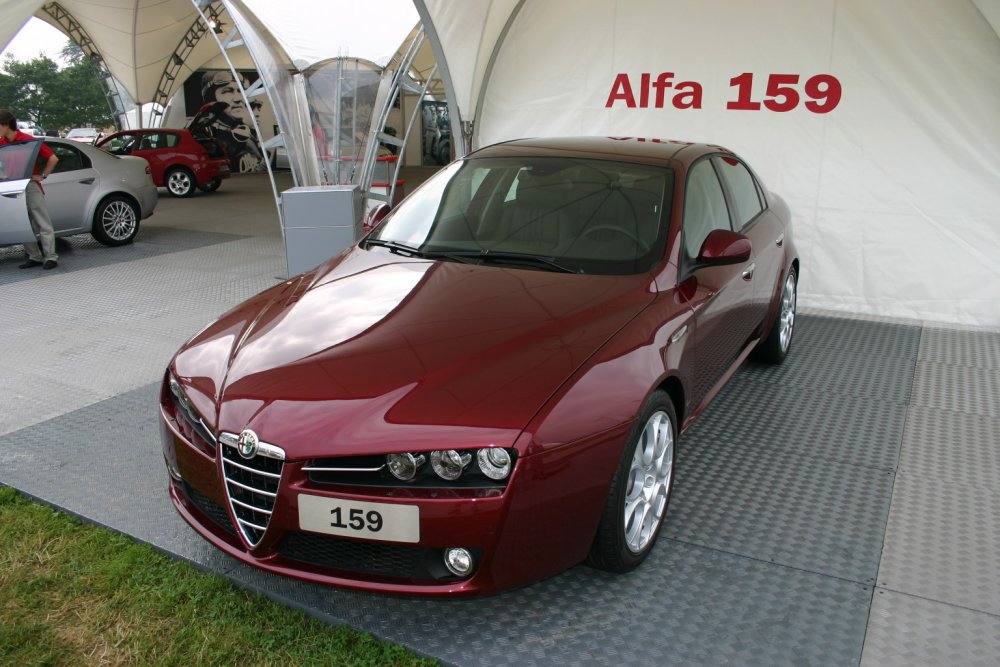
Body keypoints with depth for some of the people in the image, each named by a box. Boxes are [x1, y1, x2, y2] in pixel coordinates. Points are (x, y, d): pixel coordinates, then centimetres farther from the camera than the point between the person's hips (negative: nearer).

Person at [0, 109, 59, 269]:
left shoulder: (29, 141, -9)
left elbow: (53, 158, -8)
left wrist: (42, 176, -7)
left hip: (30, 185, -6)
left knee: (43, 223, -4)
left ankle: (50, 257, -5)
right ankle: (34, 257, 11)